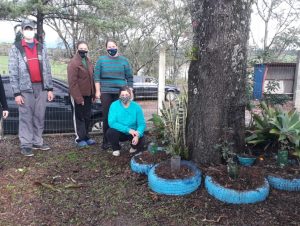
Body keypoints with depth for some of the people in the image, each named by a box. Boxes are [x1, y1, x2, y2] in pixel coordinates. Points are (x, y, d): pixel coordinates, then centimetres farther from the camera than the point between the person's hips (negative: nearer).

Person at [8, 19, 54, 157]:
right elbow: (13, 72, -4)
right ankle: (25, 145, 8)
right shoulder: (16, 48, 0)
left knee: (39, 117, 9)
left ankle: (37, 142, 20)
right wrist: (16, 93, -10)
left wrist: (50, 88, 4)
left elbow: (47, 70, 10)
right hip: (25, 89, -4)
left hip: (41, 87, 4)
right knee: (26, 118, 0)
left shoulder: (41, 48, 12)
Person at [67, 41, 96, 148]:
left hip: (88, 95, 8)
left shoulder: (89, 62, 11)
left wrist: (93, 94, 8)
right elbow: (72, 82, -18)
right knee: (79, 117, 3)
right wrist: (78, 97, -20)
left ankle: (85, 137, 27)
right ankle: (80, 138, 14)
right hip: (78, 96, -7)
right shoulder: (73, 63, -14)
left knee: (87, 117, 14)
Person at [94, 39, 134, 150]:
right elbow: (97, 77, 3)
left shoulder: (124, 60, 10)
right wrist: (97, 91, -5)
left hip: (120, 92, 1)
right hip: (106, 92, -1)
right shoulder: (101, 60, 7)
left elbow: (129, 78, 10)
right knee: (106, 116, -1)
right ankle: (106, 140, 8)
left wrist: (130, 91, 4)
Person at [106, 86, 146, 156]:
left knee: (140, 141, -25)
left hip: (133, 132, 1)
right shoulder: (114, 105, -16)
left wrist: (137, 135, -35)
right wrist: (128, 129, -32)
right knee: (110, 133, -30)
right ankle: (116, 148, 5)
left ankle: (134, 147, 16)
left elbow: (142, 124, -15)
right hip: (120, 133, 0)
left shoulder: (136, 106, -14)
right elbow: (111, 123, -25)